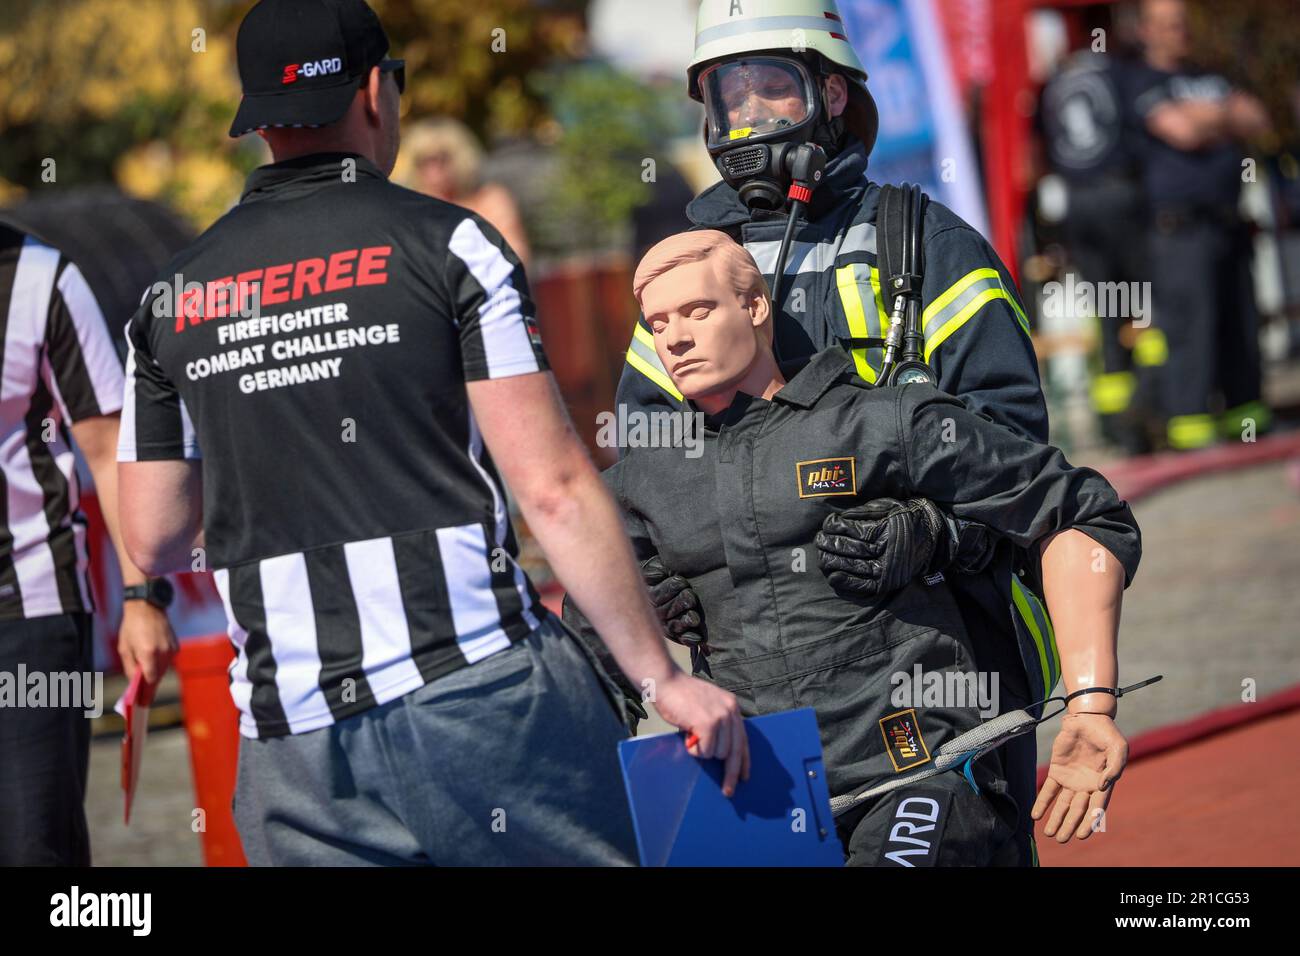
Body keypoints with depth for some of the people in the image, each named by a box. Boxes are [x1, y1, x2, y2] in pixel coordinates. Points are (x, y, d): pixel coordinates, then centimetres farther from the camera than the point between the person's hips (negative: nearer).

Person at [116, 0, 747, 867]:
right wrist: (662, 676, -4)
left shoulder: (174, 299, 11)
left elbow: (155, 542, 14)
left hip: (291, 739, 4)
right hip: (478, 688, -4)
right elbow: (553, 489, -8)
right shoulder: (449, 245, -1)